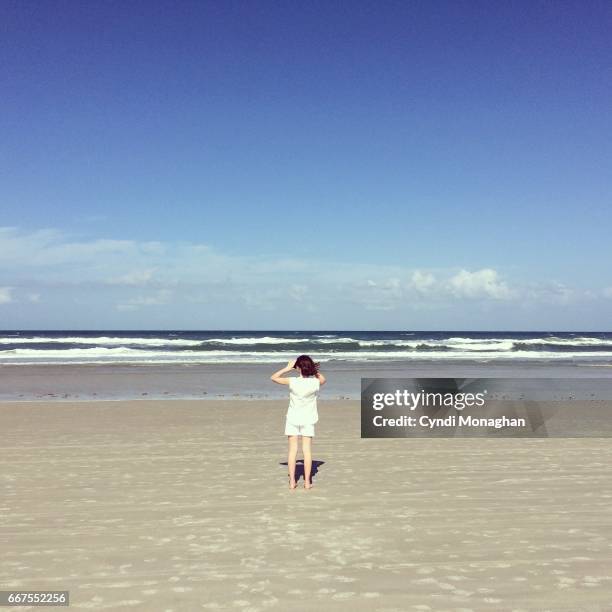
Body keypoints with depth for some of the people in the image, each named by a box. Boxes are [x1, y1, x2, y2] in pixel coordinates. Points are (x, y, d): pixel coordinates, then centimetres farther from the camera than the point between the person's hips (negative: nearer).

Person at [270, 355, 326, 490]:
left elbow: (273, 377, -4)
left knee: (292, 449, 6)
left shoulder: (293, 381, -16)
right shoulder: (315, 382, -12)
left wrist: (287, 368, -1)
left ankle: (292, 481, 8)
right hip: (308, 420, 1)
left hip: (293, 418, -1)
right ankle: (307, 481, 9)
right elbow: (323, 379, 13)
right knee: (307, 450, 6)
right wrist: (314, 369, 5)